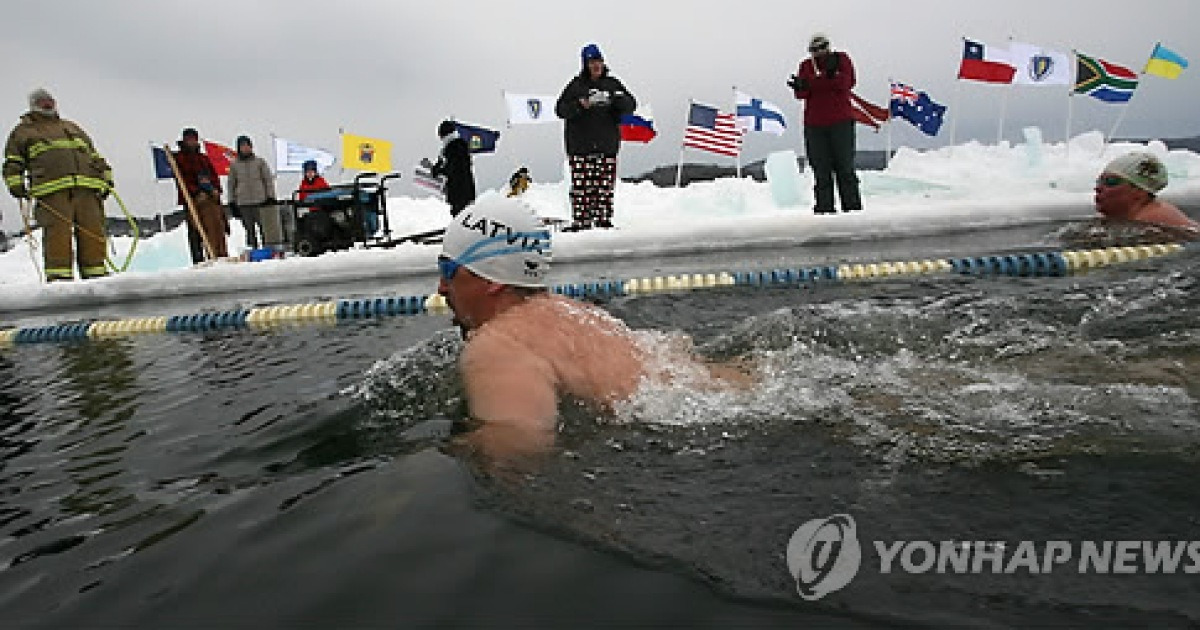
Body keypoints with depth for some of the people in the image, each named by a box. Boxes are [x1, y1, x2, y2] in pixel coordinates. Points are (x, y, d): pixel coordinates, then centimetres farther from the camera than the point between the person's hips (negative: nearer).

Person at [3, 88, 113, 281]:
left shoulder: (73, 128, 34)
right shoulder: (23, 131, 24)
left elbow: (95, 157, 31)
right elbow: (12, 164, 18)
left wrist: (105, 179, 18)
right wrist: (16, 185, 2)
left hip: (87, 188, 3)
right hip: (52, 191, -3)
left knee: (93, 231, -6)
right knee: (57, 232, -15)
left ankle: (95, 271, -3)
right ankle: (58, 275, -15)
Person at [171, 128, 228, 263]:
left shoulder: (203, 158, 22)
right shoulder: (178, 158, 7)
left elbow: (213, 175, 19)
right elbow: (181, 179, -3)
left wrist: (216, 189, -1)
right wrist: (197, 192, -15)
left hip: (211, 196, 5)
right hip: (192, 199, -5)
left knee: (218, 226, -3)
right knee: (196, 231, -8)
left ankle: (221, 255, 0)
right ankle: (198, 260, -8)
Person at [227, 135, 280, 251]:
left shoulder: (260, 162, 7)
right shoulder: (234, 164, 11)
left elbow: (268, 179, 6)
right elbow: (231, 184, 13)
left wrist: (270, 197, -2)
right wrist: (232, 202, 8)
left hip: (261, 200, -1)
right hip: (243, 203, 1)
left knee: (265, 227, -6)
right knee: (249, 230, 1)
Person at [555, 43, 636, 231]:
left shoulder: (612, 84, 12)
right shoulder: (576, 85, 5)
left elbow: (631, 105, 8)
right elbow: (560, 109, -1)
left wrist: (619, 100, -13)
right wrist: (579, 105, -18)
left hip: (608, 145, 2)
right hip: (580, 145, -2)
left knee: (605, 185, 3)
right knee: (581, 185, -4)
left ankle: (604, 219, 11)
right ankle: (580, 221, 1)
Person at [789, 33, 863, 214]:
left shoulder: (841, 59, 8)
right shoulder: (806, 66, 12)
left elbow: (845, 83, -9)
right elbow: (801, 94, 0)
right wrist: (799, 86, -21)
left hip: (840, 121, -2)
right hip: (815, 124, 2)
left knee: (844, 166, -1)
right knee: (821, 169, 0)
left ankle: (852, 205, 4)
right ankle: (824, 207, 3)